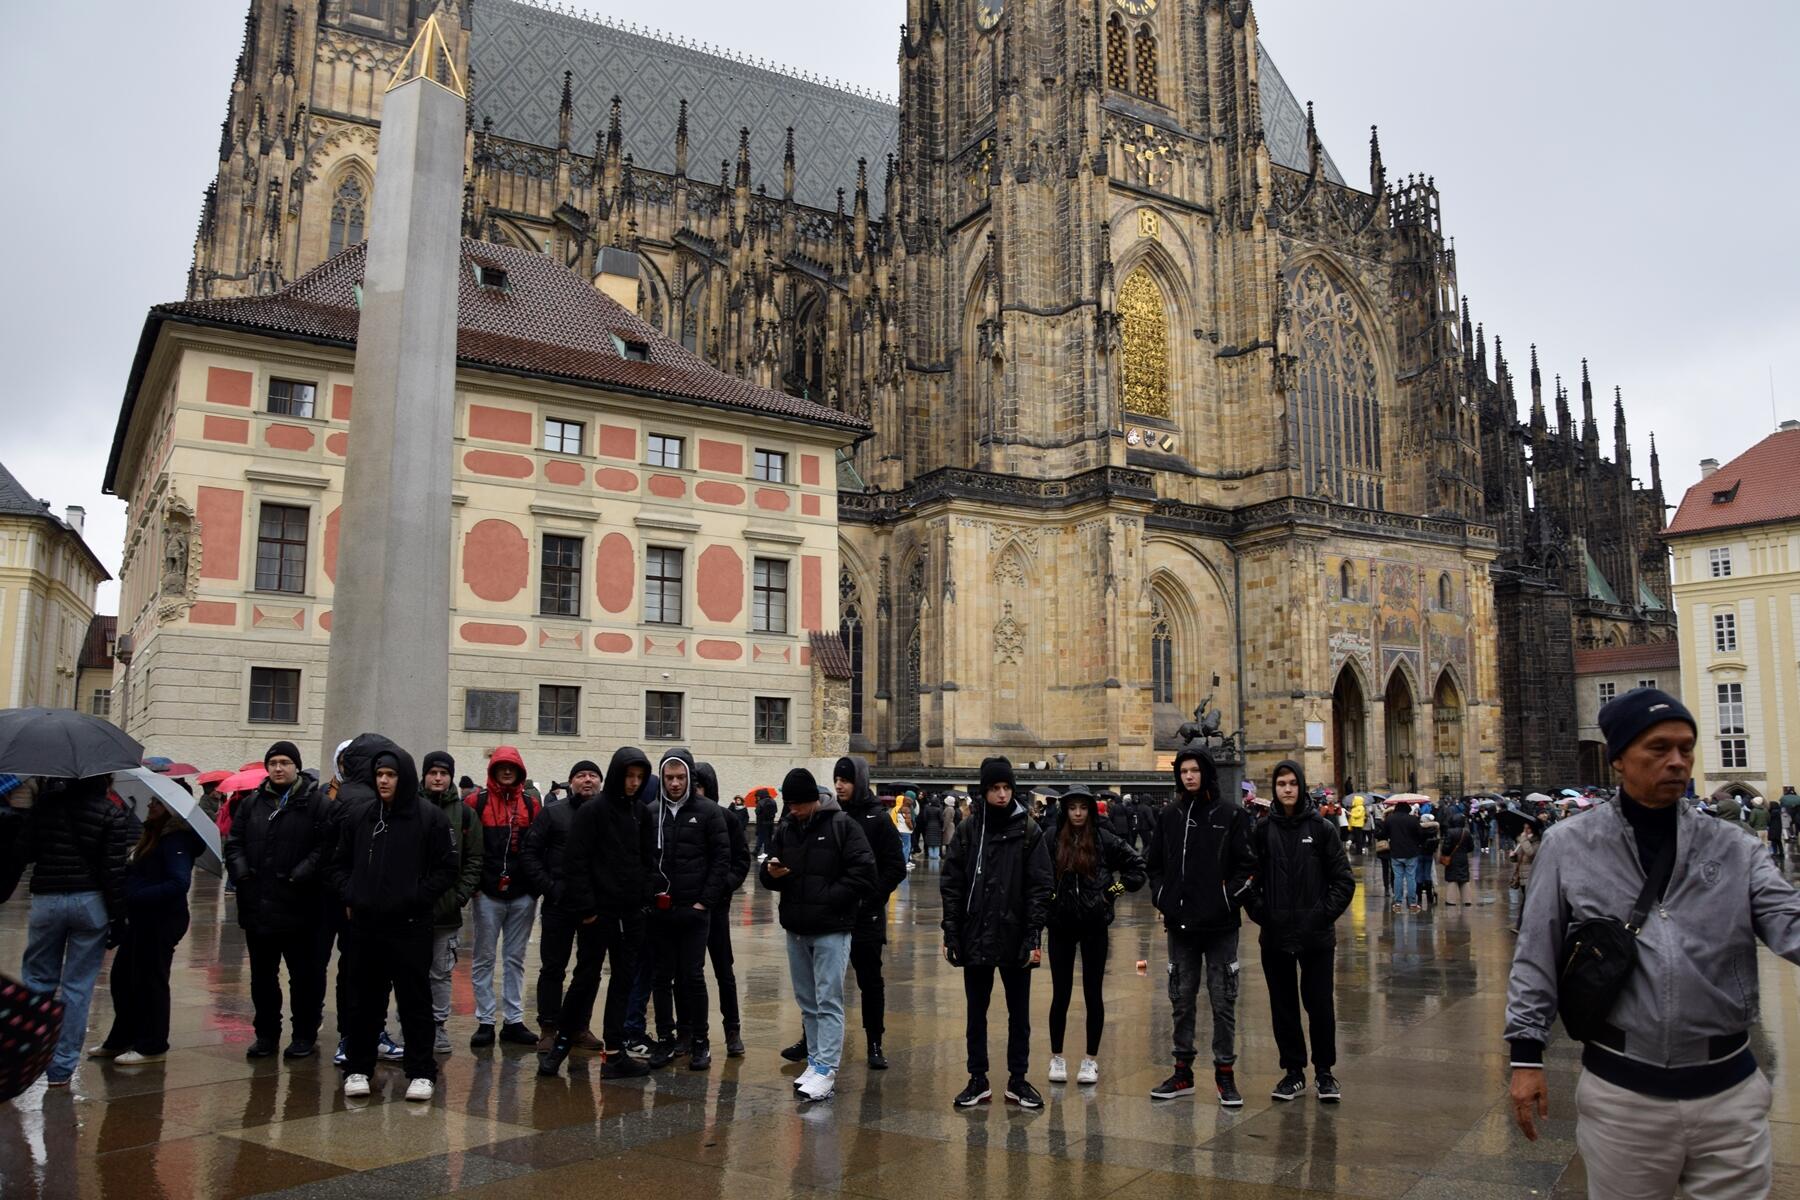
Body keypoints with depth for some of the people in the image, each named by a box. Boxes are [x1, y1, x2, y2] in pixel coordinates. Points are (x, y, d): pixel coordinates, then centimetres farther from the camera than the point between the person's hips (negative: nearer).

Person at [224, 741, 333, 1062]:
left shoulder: (314, 802, -4)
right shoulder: (252, 803, 10)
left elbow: (325, 846, -10)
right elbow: (234, 843, 13)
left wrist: (300, 876, -18)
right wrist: (241, 872, -3)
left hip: (299, 906, -5)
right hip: (257, 904, 5)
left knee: (305, 975, 5)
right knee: (262, 975, 15)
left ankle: (305, 1034, 16)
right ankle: (266, 1033, 27)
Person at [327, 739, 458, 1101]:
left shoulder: (430, 817, -5)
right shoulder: (358, 816, 8)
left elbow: (445, 870, -4)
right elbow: (339, 864, 18)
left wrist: (415, 901, -11)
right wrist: (348, 897, 3)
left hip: (409, 926, -4)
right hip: (364, 925, 4)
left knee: (415, 1001, 3)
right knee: (364, 1001, 13)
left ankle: (421, 1072, 12)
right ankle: (357, 1068, 26)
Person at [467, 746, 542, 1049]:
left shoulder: (531, 803, 6)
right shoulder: (478, 801, -1)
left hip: (522, 895, 2)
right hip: (488, 893, -2)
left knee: (516, 959, 9)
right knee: (484, 959, 5)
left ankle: (514, 1021, 17)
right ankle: (484, 1022, 13)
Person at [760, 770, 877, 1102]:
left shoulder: (843, 825, -11)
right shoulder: (786, 828, 7)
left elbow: (863, 872, -14)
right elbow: (767, 873, 14)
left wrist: (828, 898, -16)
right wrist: (770, 873, -10)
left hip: (831, 929, -6)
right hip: (795, 929, 6)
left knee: (828, 1001, -4)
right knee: (807, 1001, 15)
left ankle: (827, 1070, 0)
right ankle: (815, 1061, 25)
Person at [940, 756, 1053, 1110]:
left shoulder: (1029, 831, -4)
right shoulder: (968, 829, 0)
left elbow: (1041, 887, -5)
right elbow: (951, 884, 1)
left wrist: (1033, 936, -12)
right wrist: (951, 933, -3)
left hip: (1015, 939, -1)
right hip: (975, 938, 1)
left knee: (1019, 1014, 11)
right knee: (976, 1013, 12)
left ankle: (1018, 1080, 24)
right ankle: (978, 1079, 24)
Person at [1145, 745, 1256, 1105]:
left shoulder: (1231, 815, -3)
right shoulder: (1169, 815, 7)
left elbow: (1247, 864, -3)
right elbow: (1154, 863, 14)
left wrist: (1229, 898, -10)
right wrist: (1162, 899, 4)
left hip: (1220, 925, -3)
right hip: (1180, 924, 3)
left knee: (1223, 1001, 4)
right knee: (1182, 1000, 11)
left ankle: (1225, 1073, 15)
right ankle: (1183, 1072, 21)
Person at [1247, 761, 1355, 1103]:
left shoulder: (1321, 828, -1)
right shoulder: (1262, 830, 2)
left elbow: (1344, 880, 0)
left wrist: (1325, 914, -8)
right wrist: (1260, 913, -3)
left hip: (1316, 936, -2)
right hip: (1275, 937, 2)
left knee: (1320, 1005, 2)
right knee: (1283, 1006, 9)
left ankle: (1324, 1071, 19)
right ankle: (1293, 1072, 22)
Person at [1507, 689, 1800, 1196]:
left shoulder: (1732, 849, 5)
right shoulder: (1569, 845, -1)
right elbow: (1536, 958, 1)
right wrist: (1527, 1054, -1)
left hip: (1730, 1090, 2)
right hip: (1620, 1091, -1)